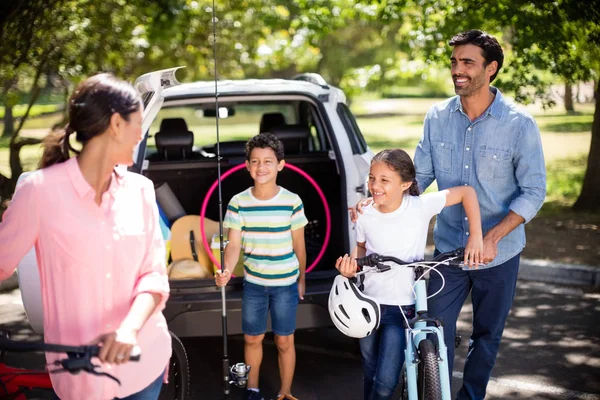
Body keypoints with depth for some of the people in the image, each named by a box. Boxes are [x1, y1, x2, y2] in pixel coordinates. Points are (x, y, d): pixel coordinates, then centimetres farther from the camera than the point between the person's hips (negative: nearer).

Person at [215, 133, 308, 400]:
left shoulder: (292, 202, -10)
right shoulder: (238, 203, -7)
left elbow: (299, 245, -1)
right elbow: (234, 243, -11)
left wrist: (301, 280, 7)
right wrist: (227, 271, -30)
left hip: (286, 283, -2)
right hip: (253, 282, 2)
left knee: (284, 341, 7)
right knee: (252, 338, 14)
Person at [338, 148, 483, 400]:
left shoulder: (421, 206, -15)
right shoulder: (365, 216, -7)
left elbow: (467, 192, -6)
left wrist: (476, 237, -12)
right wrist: (351, 266, -10)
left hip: (402, 308, -3)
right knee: (371, 377, 16)